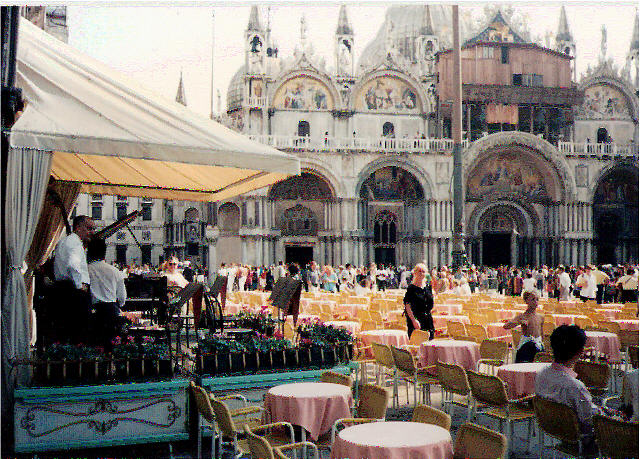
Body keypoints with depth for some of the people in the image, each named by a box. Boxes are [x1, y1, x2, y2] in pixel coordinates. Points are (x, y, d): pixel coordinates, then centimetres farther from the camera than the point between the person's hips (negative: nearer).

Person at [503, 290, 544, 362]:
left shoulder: (540, 317, 10)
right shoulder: (522, 316, -5)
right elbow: (505, 326, -16)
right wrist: (519, 322, -26)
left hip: (539, 346, 4)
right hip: (525, 346, -4)